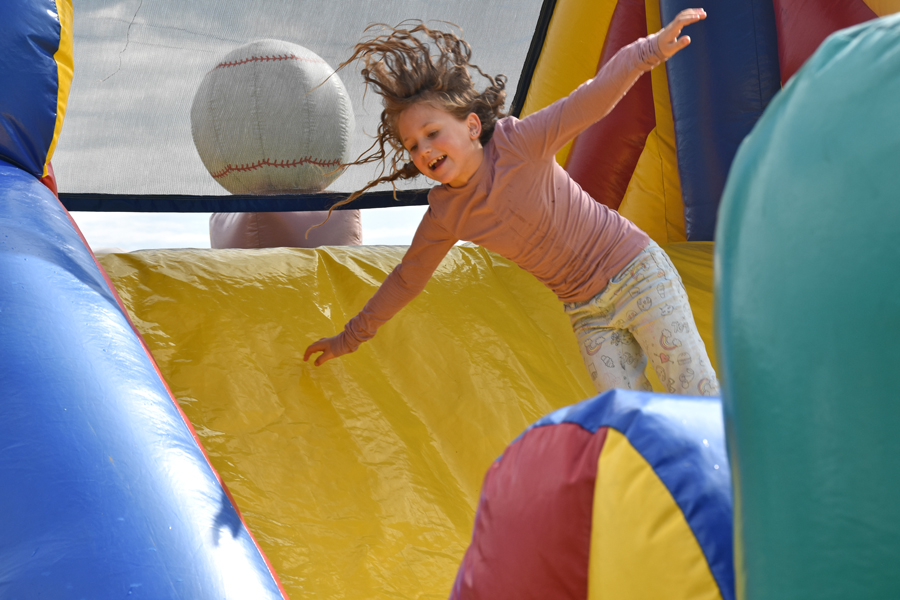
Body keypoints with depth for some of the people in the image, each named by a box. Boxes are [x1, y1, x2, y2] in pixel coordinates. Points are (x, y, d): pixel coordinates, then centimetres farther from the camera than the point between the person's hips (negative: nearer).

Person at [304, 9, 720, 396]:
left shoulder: (518, 143, -17)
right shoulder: (445, 215, -3)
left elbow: (592, 100, -25)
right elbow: (406, 279, 10)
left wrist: (649, 50, -41)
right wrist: (350, 338, 17)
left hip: (637, 274, -4)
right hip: (586, 312, 4)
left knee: (699, 397, -10)